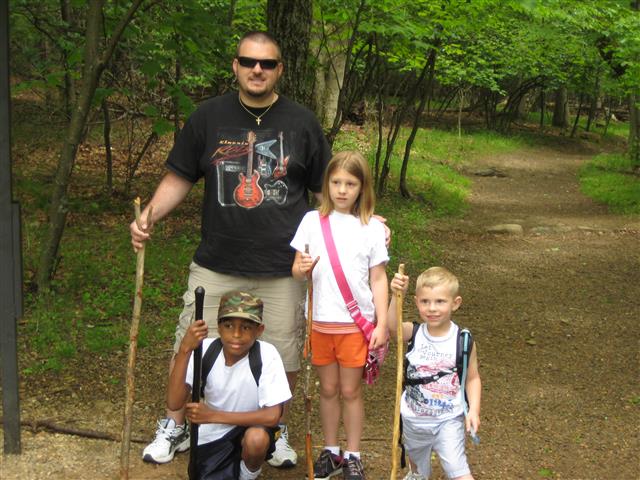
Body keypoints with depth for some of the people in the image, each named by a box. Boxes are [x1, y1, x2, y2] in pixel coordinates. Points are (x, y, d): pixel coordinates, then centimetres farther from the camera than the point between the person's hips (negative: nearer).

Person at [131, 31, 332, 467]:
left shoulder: (302, 123, 3)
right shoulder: (208, 117, 4)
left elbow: (326, 190, 8)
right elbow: (179, 179, 7)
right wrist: (148, 217, -9)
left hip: (282, 268, 0)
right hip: (216, 263, 1)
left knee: (283, 356, 9)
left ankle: (279, 431, 34)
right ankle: (175, 427, 30)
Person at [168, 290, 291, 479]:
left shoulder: (266, 354, -22)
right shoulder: (205, 350, -16)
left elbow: (272, 416, -27)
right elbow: (174, 403, -24)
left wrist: (213, 415, -28)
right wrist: (185, 350, -35)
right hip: (211, 437, 3)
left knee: (257, 438, -33)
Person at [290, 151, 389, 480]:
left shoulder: (372, 227, -2)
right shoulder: (312, 221, 0)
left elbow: (378, 279, 0)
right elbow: (296, 270, 3)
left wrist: (381, 324, -5)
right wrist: (302, 268, -21)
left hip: (356, 323, -1)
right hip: (320, 321, 2)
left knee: (350, 391, 8)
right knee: (328, 389, 13)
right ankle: (331, 451, 28)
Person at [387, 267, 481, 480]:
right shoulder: (413, 334, -14)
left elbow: (472, 378, -5)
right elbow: (393, 327, -37)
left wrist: (474, 409, -17)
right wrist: (396, 295, -51)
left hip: (448, 420, -2)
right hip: (413, 418, 3)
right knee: (417, 459, 27)